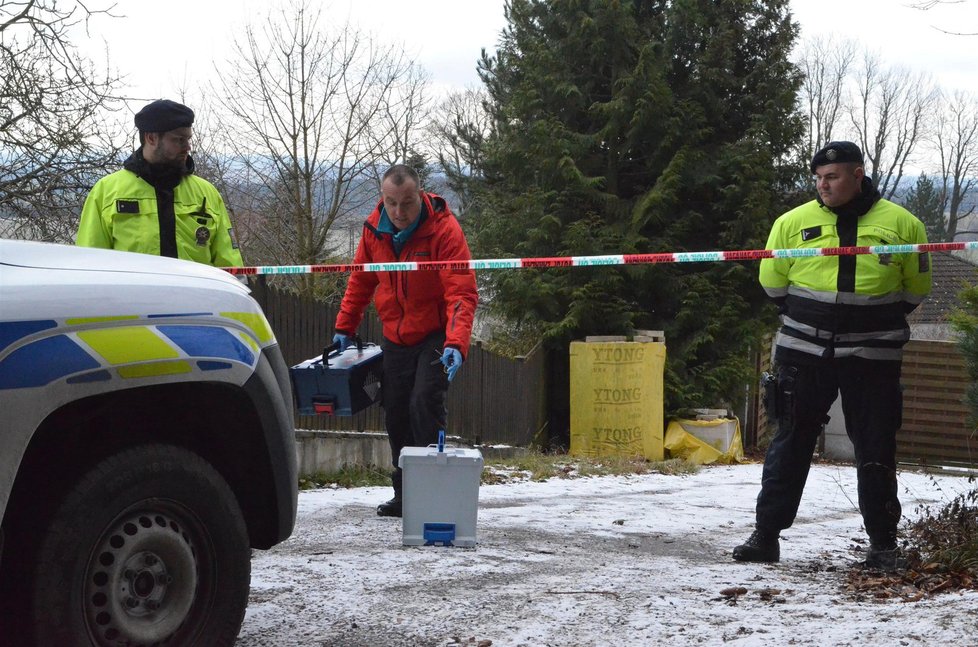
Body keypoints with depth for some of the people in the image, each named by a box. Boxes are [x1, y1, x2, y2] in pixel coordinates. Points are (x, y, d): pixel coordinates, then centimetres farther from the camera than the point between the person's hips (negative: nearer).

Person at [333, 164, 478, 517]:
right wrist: (344, 327, 7)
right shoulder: (374, 228, -5)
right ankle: (404, 494, 19)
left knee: (425, 402, -21)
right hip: (396, 338, 6)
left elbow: (462, 294, -28)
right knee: (395, 412, 8)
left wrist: (456, 343, -40)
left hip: (435, 335, -6)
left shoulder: (444, 230, -23)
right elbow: (361, 281, 10)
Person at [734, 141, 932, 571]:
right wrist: (806, 319, 12)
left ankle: (883, 543, 13)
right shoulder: (794, 222, 0)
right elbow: (772, 280, 11)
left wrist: (878, 323, 9)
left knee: (876, 450, 4)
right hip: (804, 354, 1)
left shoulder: (902, 224, -1)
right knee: (790, 444, 5)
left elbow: (916, 287, 10)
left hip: (872, 357, -1)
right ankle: (766, 535, 11)